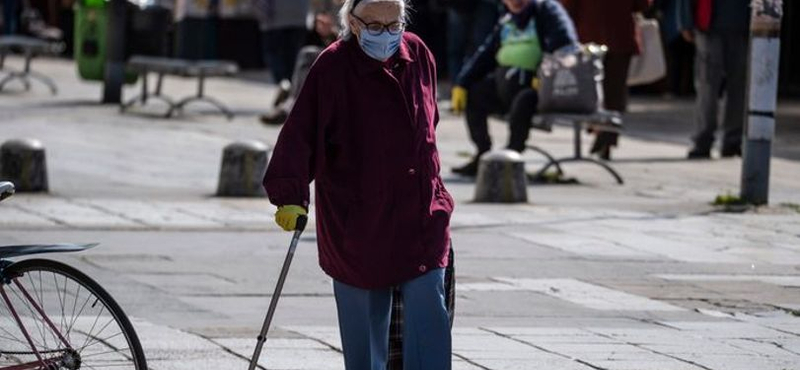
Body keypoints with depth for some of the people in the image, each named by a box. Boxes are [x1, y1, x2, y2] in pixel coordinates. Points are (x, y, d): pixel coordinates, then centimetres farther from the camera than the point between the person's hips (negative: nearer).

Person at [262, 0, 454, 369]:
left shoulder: (418, 55, 3)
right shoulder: (333, 67, -12)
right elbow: (299, 132, -19)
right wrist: (291, 196, -28)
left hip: (421, 215, 3)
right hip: (357, 222, -3)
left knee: (429, 313, -6)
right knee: (364, 321, 7)